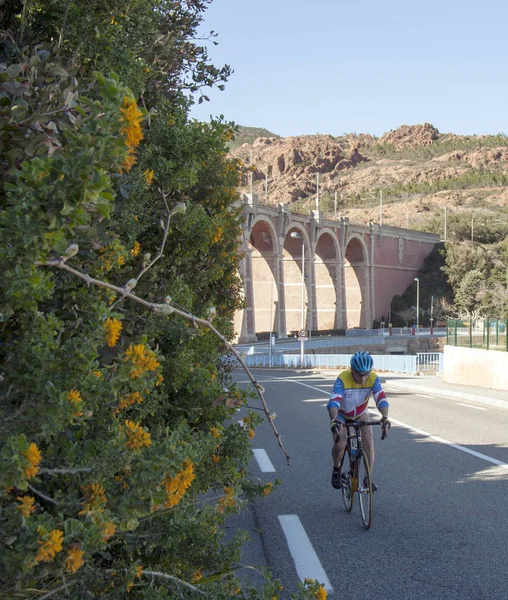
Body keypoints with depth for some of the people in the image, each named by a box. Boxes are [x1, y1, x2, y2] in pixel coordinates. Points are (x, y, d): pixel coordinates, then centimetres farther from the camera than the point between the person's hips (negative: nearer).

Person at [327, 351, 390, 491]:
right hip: (341, 415, -2)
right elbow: (333, 401, -45)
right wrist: (333, 420, -62)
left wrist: (385, 417, -54)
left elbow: (381, 399, -35)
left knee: (368, 442, -17)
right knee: (340, 445, -20)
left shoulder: (373, 378, -27)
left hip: (360, 414, 2)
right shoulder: (343, 379, -35)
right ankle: (336, 469, 13)